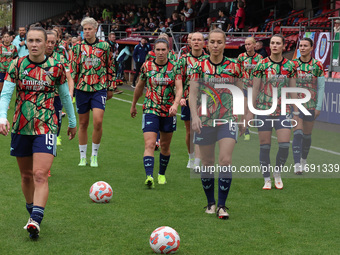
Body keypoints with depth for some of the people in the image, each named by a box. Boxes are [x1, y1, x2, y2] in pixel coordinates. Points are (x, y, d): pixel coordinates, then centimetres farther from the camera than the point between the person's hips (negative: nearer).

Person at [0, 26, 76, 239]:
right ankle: (33, 213, 32)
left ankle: (36, 221, -22)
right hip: (21, 126, 3)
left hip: (46, 126, -2)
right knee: (26, 175, 13)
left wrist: (73, 122, 21)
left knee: (40, 175, -16)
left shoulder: (56, 67, 0)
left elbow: (66, 96, 12)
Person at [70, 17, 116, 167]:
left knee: (98, 121, -14)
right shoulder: (78, 47, 5)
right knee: (83, 123, 6)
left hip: (99, 88, -1)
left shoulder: (104, 46, 4)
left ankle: (94, 155, 2)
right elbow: (73, 69, 7)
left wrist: (111, 87, 10)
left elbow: (110, 67, 10)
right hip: (82, 88, 1)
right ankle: (83, 157, 17)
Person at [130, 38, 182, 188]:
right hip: (150, 110, -1)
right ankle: (149, 177, -27)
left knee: (165, 145, 13)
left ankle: (162, 174, 35)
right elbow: (139, 87, 13)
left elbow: (179, 88, -12)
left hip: (168, 111, 1)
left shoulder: (174, 67, -3)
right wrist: (133, 106, 21)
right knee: (149, 144, -16)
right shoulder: (147, 66, -1)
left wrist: (175, 104, -30)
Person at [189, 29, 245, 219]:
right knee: (207, 163, 7)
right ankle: (211, 203, 23)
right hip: (205, 119, 1)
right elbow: (192, 94, 0)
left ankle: (222, 205, -6)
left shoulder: (234, 66, 1)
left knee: (226, 161, -13)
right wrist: (194, 116, -12)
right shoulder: (200, 66, 0)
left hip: (228, 119, -1)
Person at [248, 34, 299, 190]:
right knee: (264, 146, 1)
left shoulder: (290, 66, 4)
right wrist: (250, 111, 1)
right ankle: (267, 179, 13)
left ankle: (277, 172, 16)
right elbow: (254, 89, 3)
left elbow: (293, 90, 9)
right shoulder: (261, 65, -1)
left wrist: (295, 113, 8)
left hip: (283, 111, 1)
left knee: (285, 145, -8)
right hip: (264, 110, -1)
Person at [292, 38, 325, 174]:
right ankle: (297, 165, -20)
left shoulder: (317, 66, -2)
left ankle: (304, 159, 35)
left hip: (310, 105, 1)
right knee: (297, 133, -14)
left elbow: (321, 87, 0)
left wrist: (318, 107, -4)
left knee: (307, 134, 13)